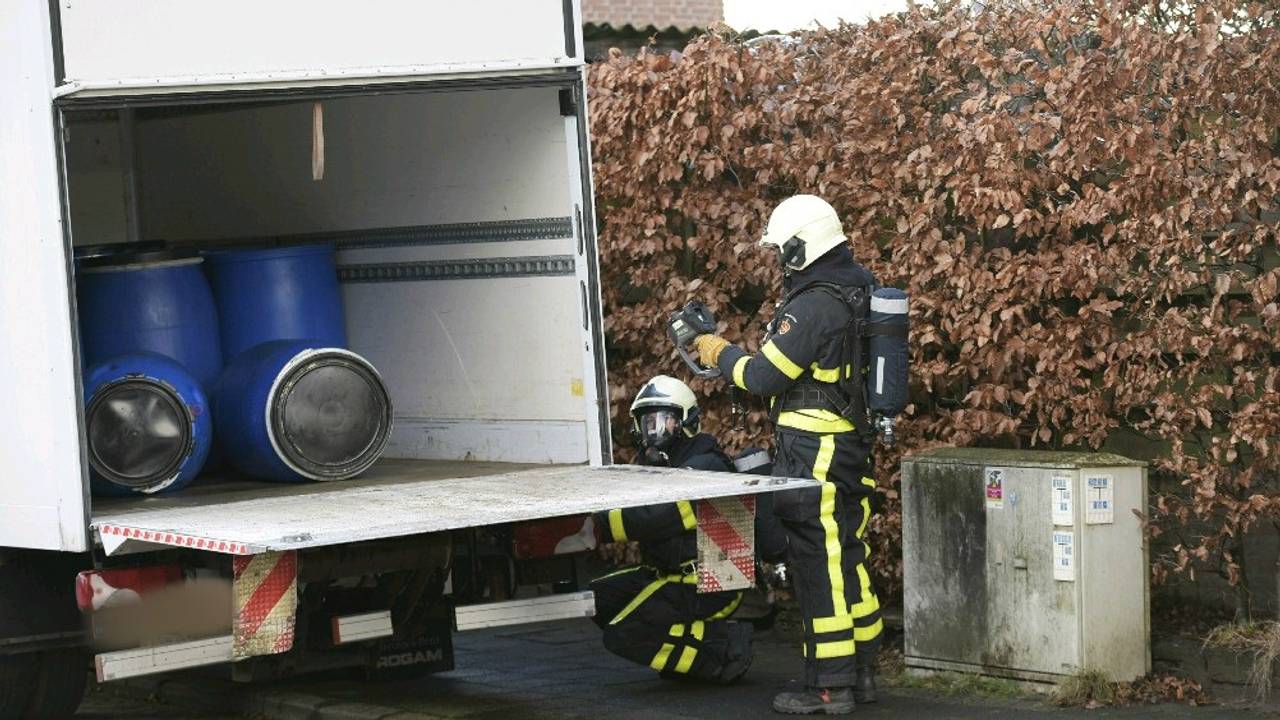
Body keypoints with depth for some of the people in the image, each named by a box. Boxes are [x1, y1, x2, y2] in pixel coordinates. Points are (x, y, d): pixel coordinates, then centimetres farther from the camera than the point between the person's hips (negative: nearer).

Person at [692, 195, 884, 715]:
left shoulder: (813, 305, -19)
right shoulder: (858, 291, 11)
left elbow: (764, 378, -15)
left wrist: (722, 354, 2)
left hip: (815, 455, -10)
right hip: (852, 445, 10)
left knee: (818, 562, -5)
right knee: (847, 558, 15)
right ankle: (861, 672, 21)